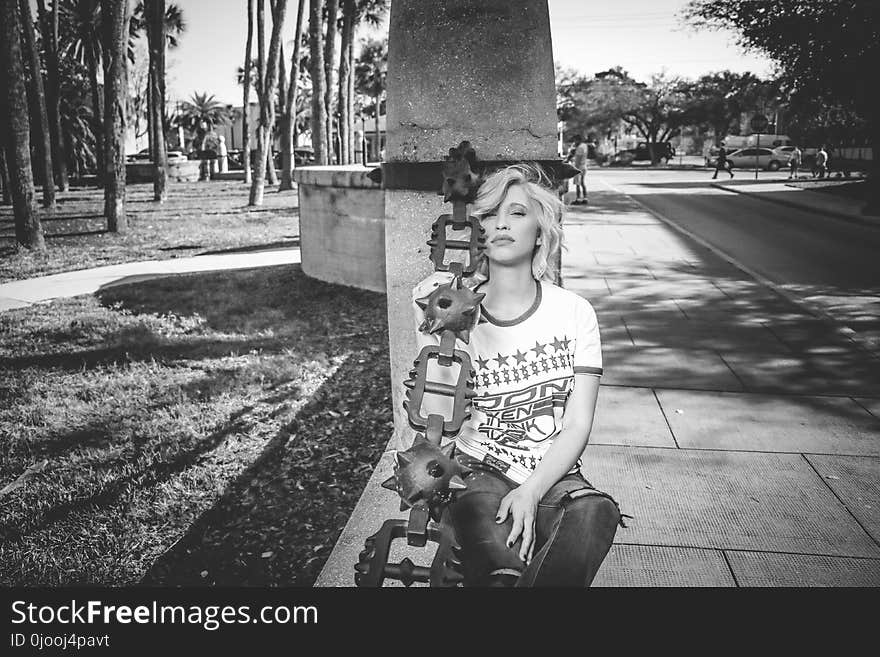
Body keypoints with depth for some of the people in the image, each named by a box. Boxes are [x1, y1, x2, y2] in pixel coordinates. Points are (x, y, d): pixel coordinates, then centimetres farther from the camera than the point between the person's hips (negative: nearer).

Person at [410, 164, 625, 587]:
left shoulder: (574, 312, 2)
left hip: (554, 475, 3)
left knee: (594, 513, -32)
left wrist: (531, 491, -17)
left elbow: (578, 424, -2)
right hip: (477, 472, -2)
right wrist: (426, 333, -20)